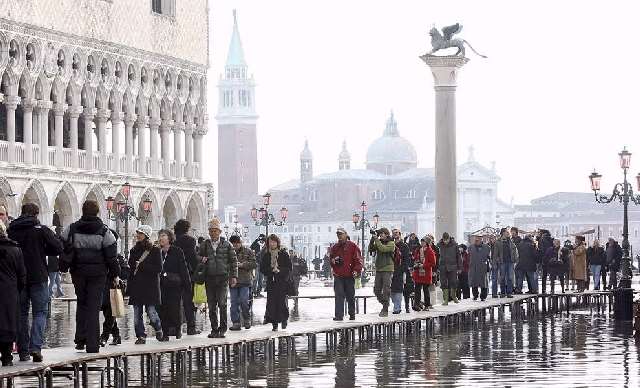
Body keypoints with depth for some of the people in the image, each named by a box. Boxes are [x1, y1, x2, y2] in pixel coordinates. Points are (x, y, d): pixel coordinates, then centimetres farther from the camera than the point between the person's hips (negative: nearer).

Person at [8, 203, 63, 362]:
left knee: (21, 313, 10)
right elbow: (58, 248, -6)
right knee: (40, 313, 2)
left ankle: (23, 350, 10)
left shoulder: (11, 230, 2)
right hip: (38, 277, -3)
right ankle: (36, 347, -14)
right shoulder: (41, 230, -6)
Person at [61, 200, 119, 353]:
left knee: (82, 303, 18)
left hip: (78, 273, 2)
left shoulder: (71, 229, 0)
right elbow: (111, 256, -4)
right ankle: (92, 345, -2)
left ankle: (80, 339, 10)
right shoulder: (104, 232, -6)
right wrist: (114, 274, 5)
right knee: (94, 307, 1)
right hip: (98, 273, -2)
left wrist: (64, 267, 16)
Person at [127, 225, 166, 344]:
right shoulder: (134, 251, 14)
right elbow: (130, 268, 15)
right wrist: (129, 287, 10)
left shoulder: (155, 250, 0)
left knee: (151, 312, -8)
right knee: (137, 313, 0)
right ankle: (141, 336, 7)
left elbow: (159, 268, -7)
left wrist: (142, 266, -14)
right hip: (136, 287, 5)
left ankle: (158, 330, 18)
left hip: (150, 286, -5)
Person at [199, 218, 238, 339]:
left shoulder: (226, 244, 5)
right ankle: (214, 329, 12)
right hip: (209, 278, 3)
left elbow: (233, 260, 8)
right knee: (211, 305, 5)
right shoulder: (205, 244, 11)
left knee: (222, 304, -10)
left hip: (223, 278, -3)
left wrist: (234, 276, 2)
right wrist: (202, 260, -4)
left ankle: (222, 329, -3)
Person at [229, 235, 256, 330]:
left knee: (244, 301, -10)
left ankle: (247, 320, 10)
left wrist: (242, 265, -13)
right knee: (234, 303, 1)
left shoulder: (248, 252, 5)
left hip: (245, 280, -3)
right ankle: (236, 323, 5)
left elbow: (254, 264, -2)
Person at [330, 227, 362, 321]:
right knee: (339, 296, -7)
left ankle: (352, 314, 20)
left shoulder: (352, 246, 1)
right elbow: (330, 258, 24)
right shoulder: (334, 247, 14)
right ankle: (339, 315, -10)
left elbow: (358, 259, -2)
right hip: (338, 275, 2)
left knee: (350, 296, 7)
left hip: (350, 275, -2)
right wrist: (333, 261, 0)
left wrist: (356, 270, -14)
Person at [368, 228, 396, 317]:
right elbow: (371, 249, 5)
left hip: (387, 269, -6)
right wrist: (372, 240, -5)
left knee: (386, 290, -6)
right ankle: (384, 304, 25)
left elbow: (383, 249, -20)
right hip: (378, 269, 6)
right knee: (377, 290, 6)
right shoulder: (379, 242, 13)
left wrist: (377, 240, -14)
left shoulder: (391, 243, -5)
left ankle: (385, 310, -2)